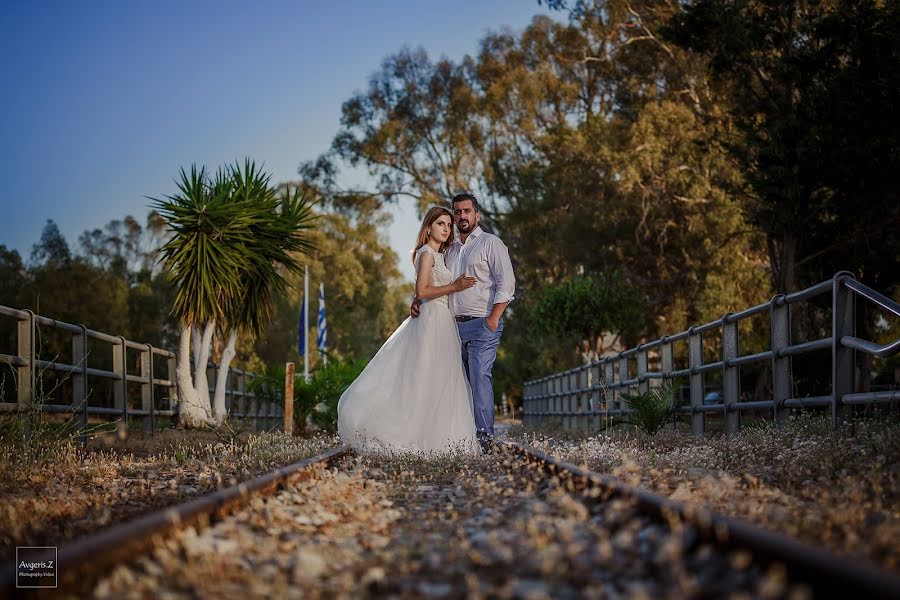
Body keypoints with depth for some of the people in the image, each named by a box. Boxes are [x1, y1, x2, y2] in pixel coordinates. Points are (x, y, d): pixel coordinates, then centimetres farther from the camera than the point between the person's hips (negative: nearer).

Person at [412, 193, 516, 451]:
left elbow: (506, 283, -6)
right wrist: (418, 300, 7)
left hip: (482, 324, -6)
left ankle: (484, 437, -17)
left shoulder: (491, 243, 2)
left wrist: (493, 318, -15)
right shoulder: (450, 249, 22)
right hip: (455, 325, 6)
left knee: (480, 377, -16)